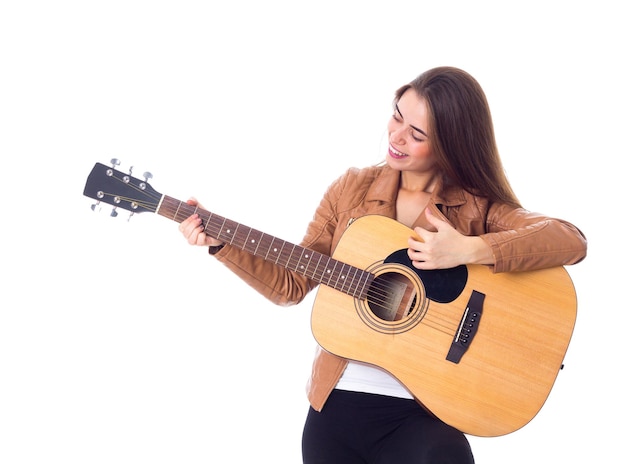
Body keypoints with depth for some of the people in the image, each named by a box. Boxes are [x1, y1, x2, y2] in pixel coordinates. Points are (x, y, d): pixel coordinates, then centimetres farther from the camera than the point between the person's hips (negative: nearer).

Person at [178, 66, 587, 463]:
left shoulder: (478, 208, -3)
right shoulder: (352, 189, 5)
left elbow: (572, 241, -18)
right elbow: (292, 284, 8)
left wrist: (469, 250, -27)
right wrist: (221, 241, -3)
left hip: (422, 413, -3)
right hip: (335, 403, 3)